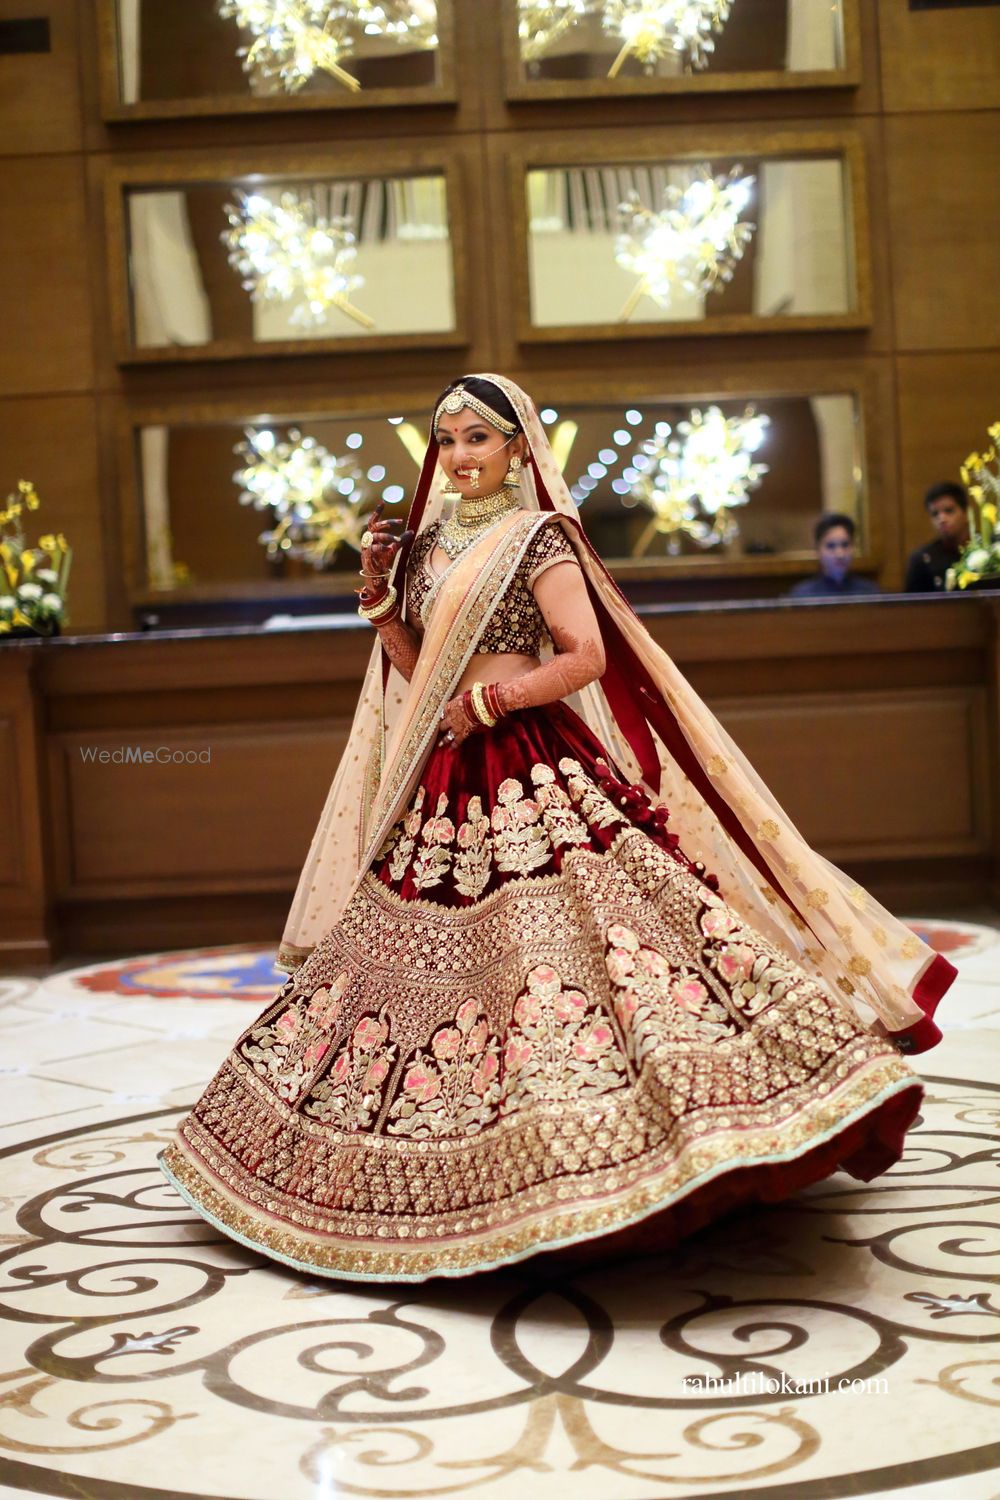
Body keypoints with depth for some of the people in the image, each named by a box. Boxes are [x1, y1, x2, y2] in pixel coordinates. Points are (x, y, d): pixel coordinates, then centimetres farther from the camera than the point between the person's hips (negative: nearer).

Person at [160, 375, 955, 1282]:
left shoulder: (538, 538, -3)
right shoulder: (429, 543, 16)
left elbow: (586, 656, -11)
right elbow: (420, 672, 16)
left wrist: (486, 703, -12)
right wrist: (378, 588, 5)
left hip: (538, 774, -7)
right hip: (447, 782, 7)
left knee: (555, 950, -16)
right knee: (419, 959, 8)